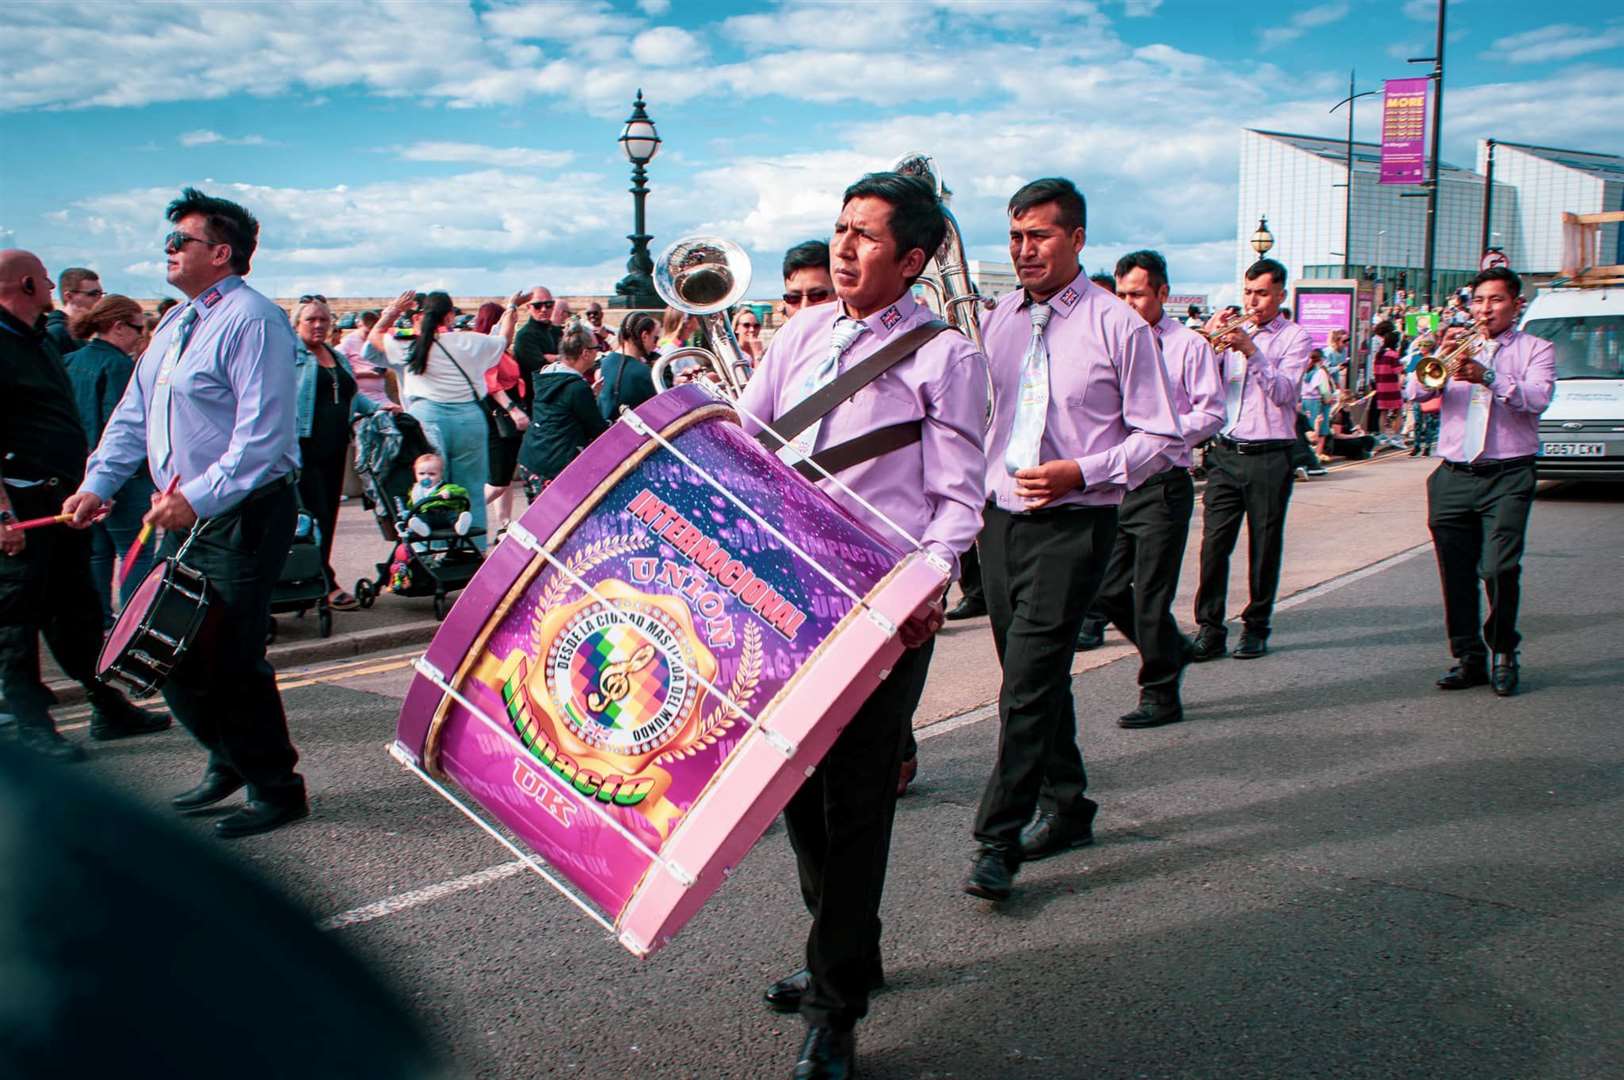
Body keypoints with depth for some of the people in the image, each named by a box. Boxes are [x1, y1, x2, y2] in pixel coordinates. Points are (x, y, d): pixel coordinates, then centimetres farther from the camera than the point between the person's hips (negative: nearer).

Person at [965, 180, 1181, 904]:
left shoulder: (1117, 325, -6)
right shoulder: (999, 319, 9)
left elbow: (1162, 439, -5)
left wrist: (1081, 472, -17)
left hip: (1072, 524, -6)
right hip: (1000, 517, 6)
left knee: (1028, 682, -11)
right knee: (1035, 678, 14)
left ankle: (998, 839, -4)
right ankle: (1067, 806, 31)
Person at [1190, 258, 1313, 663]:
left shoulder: (1295, 337, 3)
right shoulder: (1233, 331, 15)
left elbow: (1284, 392, -12)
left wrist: (1250, 350, -19)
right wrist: (1210, 344, -8)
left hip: (1270, 457, -3)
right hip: (1226, 452, 3)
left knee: (1264, 545, 4)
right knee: (1214, 541, -5)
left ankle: (1256, 627, 15)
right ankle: (1210, 629, -1)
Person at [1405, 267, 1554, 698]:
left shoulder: (1535, 349, 8)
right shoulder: (1459, 345, 17)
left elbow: (1537, 399, -12)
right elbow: (1414, 393, 3)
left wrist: (1488, 377, -25)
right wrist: (1439, 358, -14)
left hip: (1508, 476, -3)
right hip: (1453, 476, 3)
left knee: (1499, 569, -13)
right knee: (1457, 573, 2)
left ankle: (1503, 652, 7)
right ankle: (1469, 657, 14)